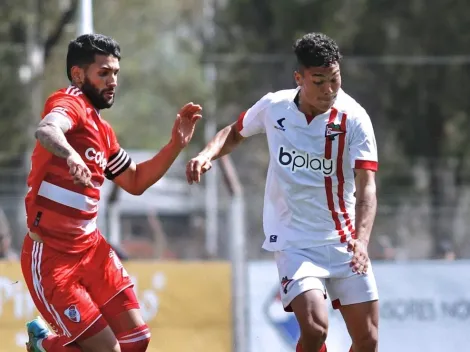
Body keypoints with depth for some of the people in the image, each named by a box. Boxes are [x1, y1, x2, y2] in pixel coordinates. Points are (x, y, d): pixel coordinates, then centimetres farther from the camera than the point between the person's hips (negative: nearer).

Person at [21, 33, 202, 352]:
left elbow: (135, 182, 26)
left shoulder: (103, 131, 15)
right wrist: (69, 154, -57)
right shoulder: (70, 103, -12)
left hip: (90, 248, 8)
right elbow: (46, 130, -35)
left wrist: (177, 144, 13)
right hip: (51, 256, -8)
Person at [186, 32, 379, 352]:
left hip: (344, 240, 1)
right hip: (295, 242, -1)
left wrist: (361, 241, -36)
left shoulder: (354, 119, -12)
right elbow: (234, 133, 17)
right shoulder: (273, 107, -5)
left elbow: (366, 188, -20)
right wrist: (207, 155, -4)